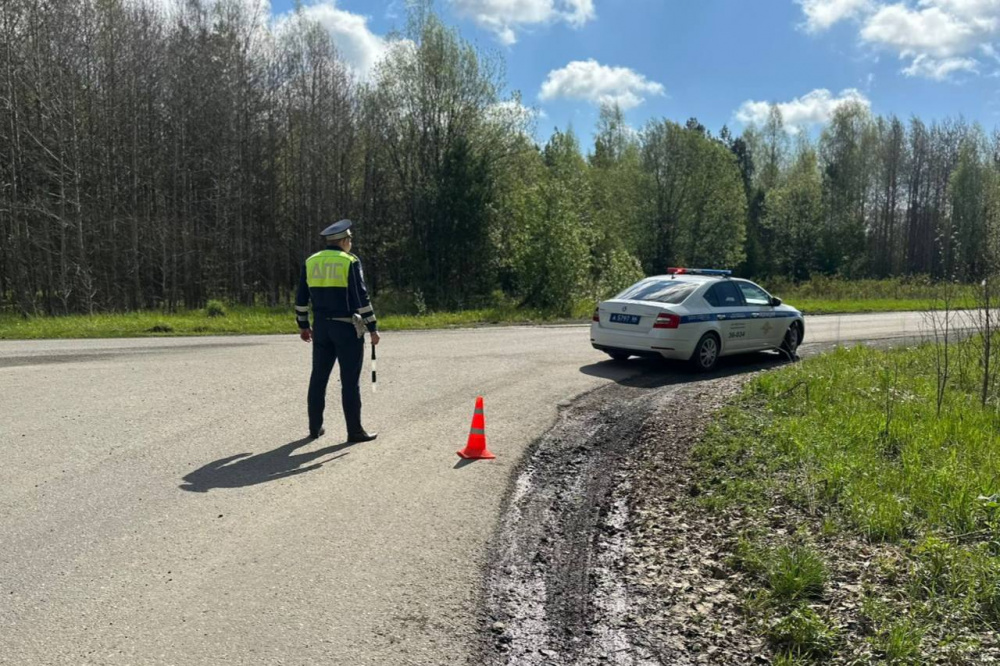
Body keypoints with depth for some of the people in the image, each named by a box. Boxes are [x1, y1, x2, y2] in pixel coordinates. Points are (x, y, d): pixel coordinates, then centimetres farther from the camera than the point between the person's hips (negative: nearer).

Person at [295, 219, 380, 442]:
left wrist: (303, 325, 21)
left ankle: (315, 427, 19)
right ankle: (354, 431, 3)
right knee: (350, 381, -1)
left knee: (318, 378, 13)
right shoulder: (350, 262, -7)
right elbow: (362, 298, -13)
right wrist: (372, 327, -9)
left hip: (321, 327, 5)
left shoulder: (310, 262, 8)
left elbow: (301, 297, 11)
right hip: (347, 328, -5)